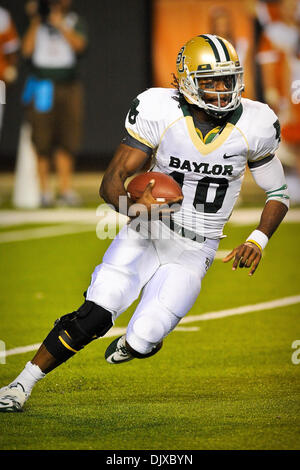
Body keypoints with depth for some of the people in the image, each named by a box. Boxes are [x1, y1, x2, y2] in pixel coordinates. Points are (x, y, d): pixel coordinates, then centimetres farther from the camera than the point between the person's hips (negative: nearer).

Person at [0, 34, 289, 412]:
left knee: (141, 342, -13)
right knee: (94, 318, -19)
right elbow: (111, 182, -13)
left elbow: (278, 194, 6)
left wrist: (258, 241, -10)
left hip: (191, 253, 1)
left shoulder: (253, 126, -8)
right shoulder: (159, 113, -13)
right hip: (145, 235, -1)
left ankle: (139, 340, 26)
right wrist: (133, 206, -35)